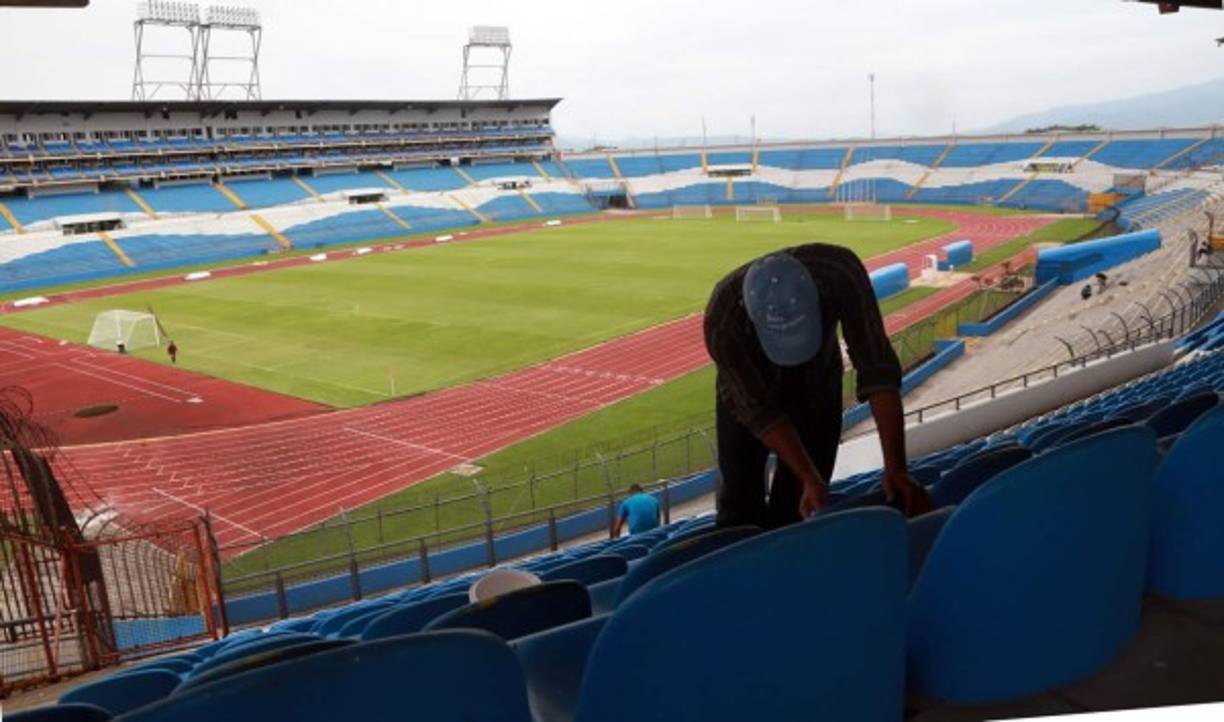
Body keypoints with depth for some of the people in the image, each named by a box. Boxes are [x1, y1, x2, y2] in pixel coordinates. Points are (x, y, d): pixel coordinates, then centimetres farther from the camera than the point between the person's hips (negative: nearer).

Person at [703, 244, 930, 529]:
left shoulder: (839, 270, -38)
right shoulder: (721, 320, -40)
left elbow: (877, 370, -35)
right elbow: (761, 412, -28)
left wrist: (895, 468, -40)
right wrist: (810, 479, -33)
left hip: (817, 386, 1)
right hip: (748, 389, -1)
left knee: (796, 509, 0)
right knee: (741, 509, 3)